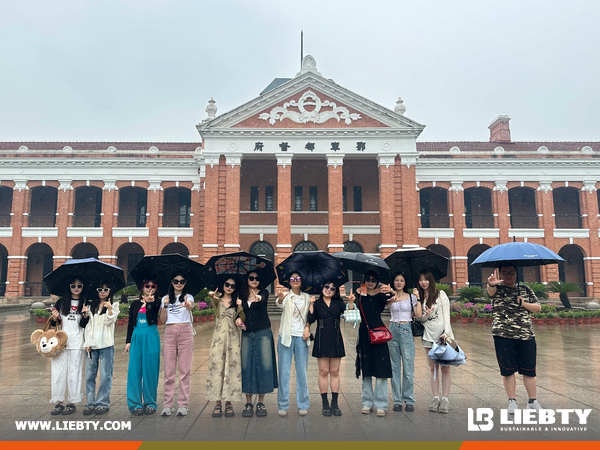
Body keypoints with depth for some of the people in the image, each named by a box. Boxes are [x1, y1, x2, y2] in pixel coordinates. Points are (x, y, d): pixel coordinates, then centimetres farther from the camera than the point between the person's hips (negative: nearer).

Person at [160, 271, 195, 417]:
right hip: (169, 333, 2)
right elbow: (162, 321, 8)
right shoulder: (166, 299, 13)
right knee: (169, 370, 3)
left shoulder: (188, 297, 5)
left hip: (185, 332, -2)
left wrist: (188, 305, -43)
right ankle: (168, 404, 11)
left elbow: (190, 306, -20)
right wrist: (165, 306, -7)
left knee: (185, 369, 0)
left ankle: (183, 404, 7)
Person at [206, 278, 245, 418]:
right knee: (216, 367, -3)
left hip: (233, 337, 1)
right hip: (218, 336, -1)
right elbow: (213, 301, -18)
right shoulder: (218, 300, 7)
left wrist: (240, 307, -12)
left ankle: (229, 403, 9)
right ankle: (217, 403, 5)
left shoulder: (237, 302, 11)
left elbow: (243, 320, 4)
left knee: (232, 368, 0)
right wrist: (211, 296, -41)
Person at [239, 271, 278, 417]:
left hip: (263, 333, -2)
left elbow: (264, 297, -24)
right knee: (246, 366, 2)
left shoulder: (263, 292, -1)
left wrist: (258, 298, -47)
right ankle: (248, 403, 15)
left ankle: (261, 402, 12)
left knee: (264, 365, -2)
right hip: (246, 334, 2)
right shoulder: (241, 295, 7)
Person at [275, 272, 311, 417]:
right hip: (286, 336, -2)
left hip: (301, 337, 2)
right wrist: (280, 298, -46)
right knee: (284, 371, 1)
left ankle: (303, 405, 18)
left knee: (302, 371, 6)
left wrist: (307, 328, -5)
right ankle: (283, 405, 12)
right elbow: (280, 304, -23)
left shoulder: (307, 297, 9)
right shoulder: (286, 295, 0)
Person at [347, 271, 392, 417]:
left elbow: (388, 301, -14)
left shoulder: (380, 296, 7)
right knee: (366, 370, 7)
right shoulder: (360, 296, 7)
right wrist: (351, 301, -24)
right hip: (364, 335, 1)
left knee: (381, 370, -3)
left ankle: (381, 405, 6)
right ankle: (367, 402, 18)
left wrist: (391, 296, -33)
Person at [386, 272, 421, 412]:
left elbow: (419, 315, -2)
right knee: (394, 367, 5)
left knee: (408, 367, -1)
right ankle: (397, 400, 15)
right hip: (393, 330, 1)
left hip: (407, 330, -1)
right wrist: (392, 300, -41)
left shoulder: (411, 297, 6)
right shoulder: (390, 297, 5)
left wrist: (418, 299, -7)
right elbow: (386, 304, -20)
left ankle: (409, 400, 10)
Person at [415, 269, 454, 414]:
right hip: (429, 335, 3)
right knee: (433, 367, 6)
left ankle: (445, 399, 4)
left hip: (443, 333, -3)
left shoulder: (440, 294, 1)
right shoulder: (420, 297, 10)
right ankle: (436, 398, 12)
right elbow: (420, 318, 5)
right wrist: (427, 314, -17)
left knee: (445, 367, -2)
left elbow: (446, 315, -3)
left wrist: (446, 332, -14)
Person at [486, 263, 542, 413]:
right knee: (508, 370, 3)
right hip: (503, 336, -2)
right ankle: (512, 401, 16)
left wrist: (524, 304, -7)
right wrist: (491, 284, -47)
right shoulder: (497, 289, 1)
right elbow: (491, 291, -23)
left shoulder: (525, 290, 12)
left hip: (526, 335, 2)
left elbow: (538, 308, 13)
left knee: (529, 369, 6)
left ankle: (533, 401, 20)